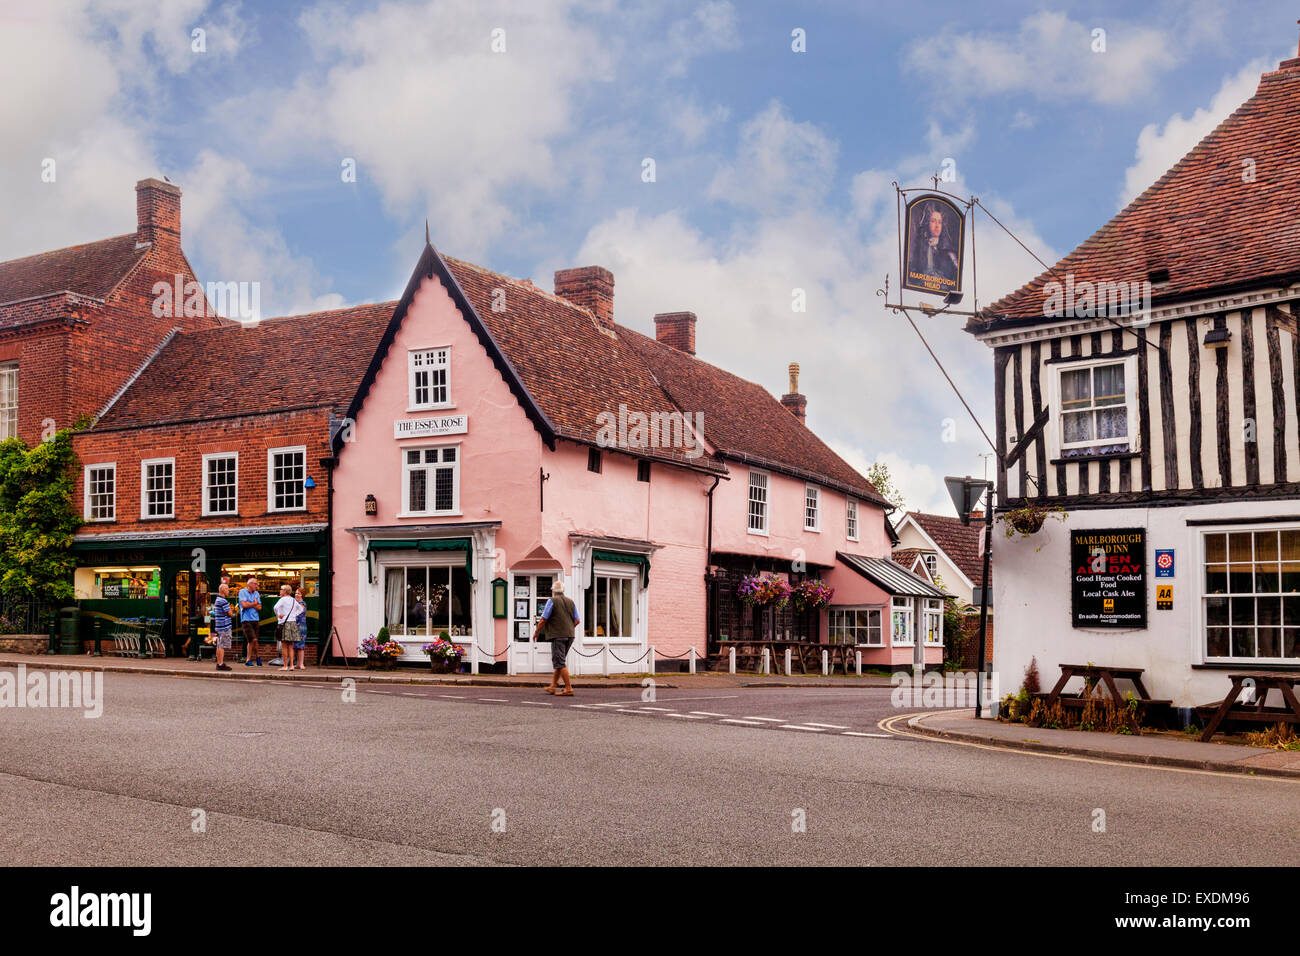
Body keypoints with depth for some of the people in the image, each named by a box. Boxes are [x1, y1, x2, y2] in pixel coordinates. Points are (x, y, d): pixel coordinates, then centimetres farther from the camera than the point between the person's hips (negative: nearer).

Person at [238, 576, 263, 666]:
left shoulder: (256, 593, 14)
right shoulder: (242, 592, -1)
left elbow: (259, 607, 6)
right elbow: (244, 605, -13)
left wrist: (249, 604, -6)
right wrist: (254, 603, 0)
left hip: (255, 619, 5)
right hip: (246, 619, -5)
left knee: (251, 641, 7)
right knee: (254, 639, -12)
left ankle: (248, 659, 18)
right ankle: (257, 656, 7)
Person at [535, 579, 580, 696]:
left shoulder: (552, 601, -5)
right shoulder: (571, 602, 12)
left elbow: (543, 620, -8)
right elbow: (577, 621, 12)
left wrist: (536, 632, 6)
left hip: (558, 635, -7)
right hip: (569, 635, 7)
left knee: (560, 663, -6)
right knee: (559, 661, 15)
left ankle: (569, 689, -13)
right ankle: (553, 687, 20)